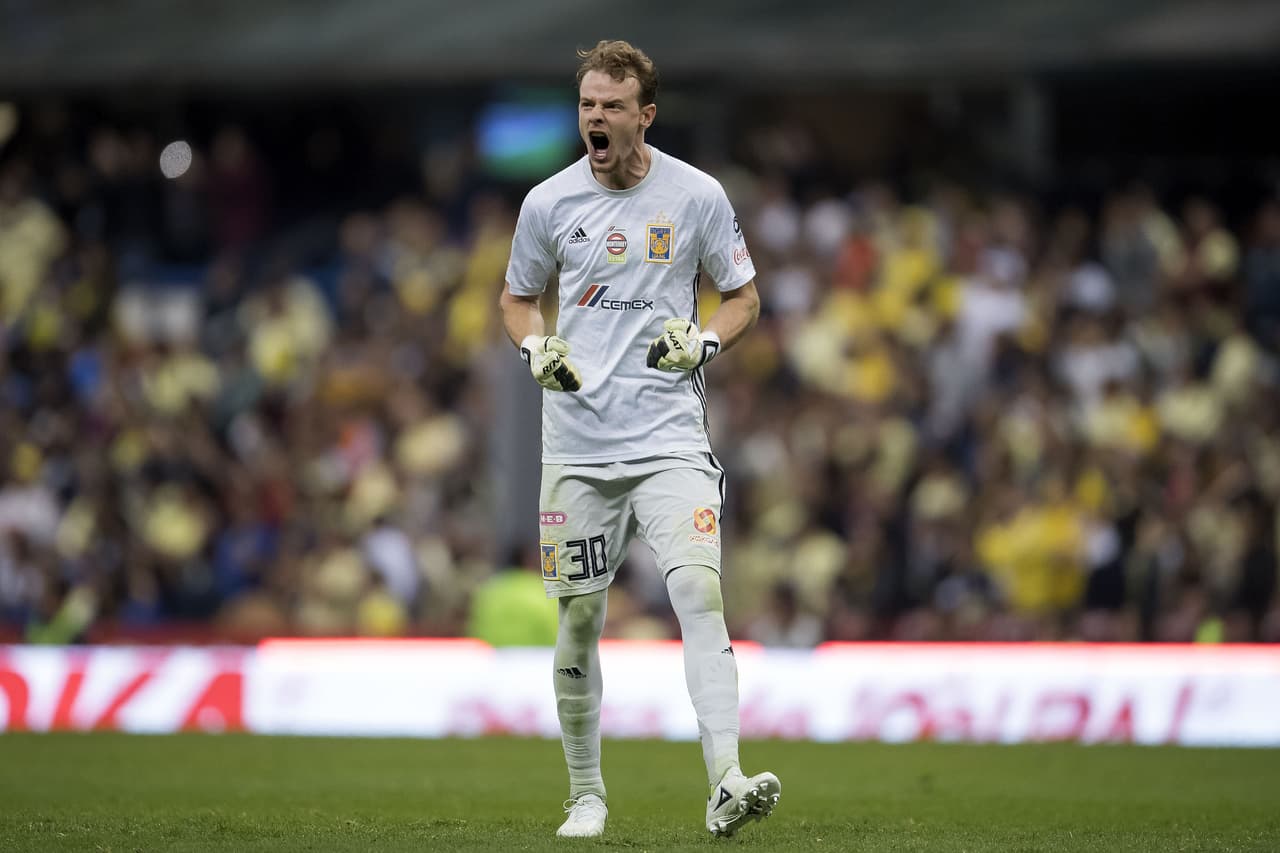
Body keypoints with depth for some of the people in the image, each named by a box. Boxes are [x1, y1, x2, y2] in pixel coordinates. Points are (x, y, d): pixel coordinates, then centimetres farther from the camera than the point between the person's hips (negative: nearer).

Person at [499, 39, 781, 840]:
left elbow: (744, 296, 11)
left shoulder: (697, 196, 1)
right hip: (578, 443, 2)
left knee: (701, 592, -18)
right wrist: (537, 347, -2)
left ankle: (727, 786, -25)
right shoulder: (548, 202, 4)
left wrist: (705, 341, -9)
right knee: (580, 620, 4)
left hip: (670, 436, -2)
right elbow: (518, 297, 19)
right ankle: (586, 794, 19)